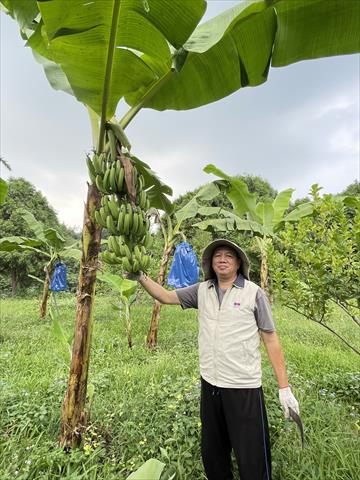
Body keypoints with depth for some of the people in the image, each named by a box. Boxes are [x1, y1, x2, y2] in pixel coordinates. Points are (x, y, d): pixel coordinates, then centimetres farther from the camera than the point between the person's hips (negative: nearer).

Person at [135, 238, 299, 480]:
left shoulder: (254, 292, -9)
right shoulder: (202, 291, 1)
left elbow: (271, 339, -5)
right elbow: (167, 296, 6)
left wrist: (284, 387, -6)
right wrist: (141, 277, -4)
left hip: (244, 387, -4)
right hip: (210, 384, 4)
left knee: (252, 458, 8)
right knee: (211, 453, 23)